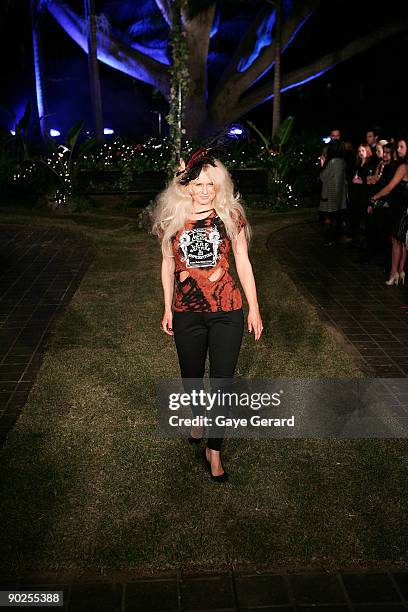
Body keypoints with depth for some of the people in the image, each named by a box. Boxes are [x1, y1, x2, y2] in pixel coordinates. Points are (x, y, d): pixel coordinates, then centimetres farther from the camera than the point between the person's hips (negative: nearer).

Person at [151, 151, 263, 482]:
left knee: (222, 380, 2)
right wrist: (168, 309, 10)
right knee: (191, 376, 19)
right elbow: (168, 264, 8)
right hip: (186, 314, 2)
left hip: (227, 312, -2)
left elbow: (243, 263, 1)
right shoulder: (172, 218, -1)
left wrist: (254, 308, 1)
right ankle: (199, 416, 50)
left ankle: (214, 450, 19)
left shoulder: (231, 215, -4)